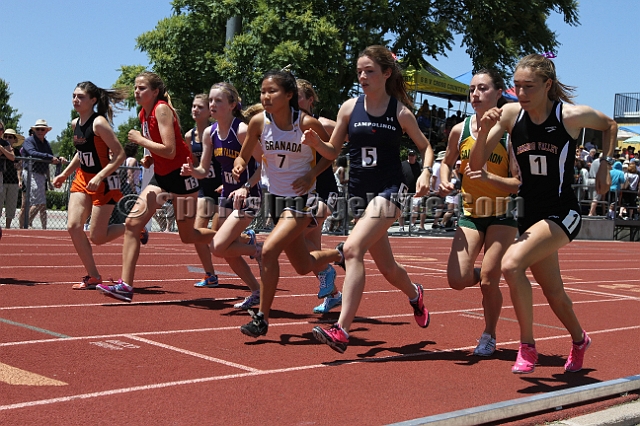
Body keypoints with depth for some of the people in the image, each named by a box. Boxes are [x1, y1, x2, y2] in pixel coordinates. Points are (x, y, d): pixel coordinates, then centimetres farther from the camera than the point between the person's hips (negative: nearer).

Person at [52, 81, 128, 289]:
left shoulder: (99, 123, -16)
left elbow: (120, 154, -19)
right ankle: (93, 277, 3)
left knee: (97, 237, -6)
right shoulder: (75, 124, 8)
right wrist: (65, 174, 17)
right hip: (82, 179, 7)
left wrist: (100, 176, -26)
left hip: (104, 183, -7)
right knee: (73, 227, -8)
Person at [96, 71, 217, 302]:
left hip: (181, 175, -8)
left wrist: (140, 140, -18)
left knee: (188, 236, 4)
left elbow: (169, 150, -26)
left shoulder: (162, 109, -17)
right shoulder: (143, 114, 8)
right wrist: (151, 157, 9)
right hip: (161, 176, 8)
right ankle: (125, 285, -8)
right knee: (132, 223, -8)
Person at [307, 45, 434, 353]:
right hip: (359, 193, 4)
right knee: (387, 268, 14)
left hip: (389, 191, -4)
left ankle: (341, 330, -26)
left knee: (352, 248, -25)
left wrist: (426, 172, -10)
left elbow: (425, 146, 9)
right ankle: (414, 294, 50)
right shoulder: (349, 107, 3)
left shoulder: (400, 112, -3)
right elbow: (333, 152, 9)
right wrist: (315, 142, -12)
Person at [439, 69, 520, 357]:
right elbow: (447, 162, 16)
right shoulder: (460, 130, -3)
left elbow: (518, 184, -15)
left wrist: (489, 177, -31)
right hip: (470, 214, 3)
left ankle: (489, 336, 22)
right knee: (457, 280, -11)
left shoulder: (509, 132, -13)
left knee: (488, 282, -6)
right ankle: (484, 275, 27)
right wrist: (445, 182, -5)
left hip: (502, 215, -3)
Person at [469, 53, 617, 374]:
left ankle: (527, 346, -10)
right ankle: (579, 340, 46)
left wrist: (605, 165, 0)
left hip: (562, 214, -5)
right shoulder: (511, 114, -6)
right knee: (553, 292, 16)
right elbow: (476, 165, -6)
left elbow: (609, 125, 9)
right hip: (529, 214, 5)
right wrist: (484, 130, -22)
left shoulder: (571, 115, -14)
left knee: (511, 264, -27)